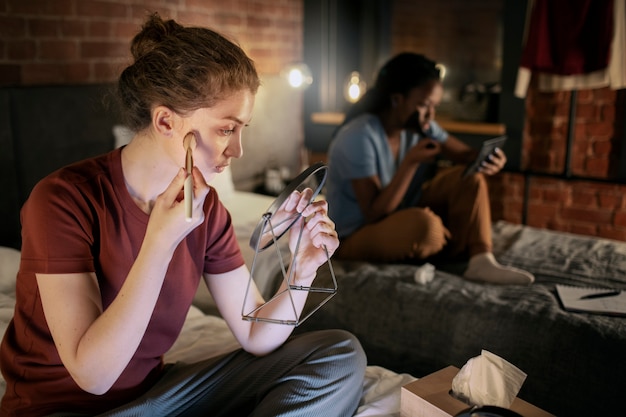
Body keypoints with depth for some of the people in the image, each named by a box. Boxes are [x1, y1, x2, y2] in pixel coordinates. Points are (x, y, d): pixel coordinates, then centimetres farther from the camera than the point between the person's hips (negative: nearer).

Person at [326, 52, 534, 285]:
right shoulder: (358, 138, -26)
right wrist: (410, 163, -31)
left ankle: (481, 262, -19)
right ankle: (462, 254, -4)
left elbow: (465, 156, 3)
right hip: (354, 238, -8)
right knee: (424, 224, -38)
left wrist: (485, 161, -21)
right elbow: (374, 214, -25)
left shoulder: (419, 125, -3)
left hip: (399, 219, 8)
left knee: (470, 177, -7)